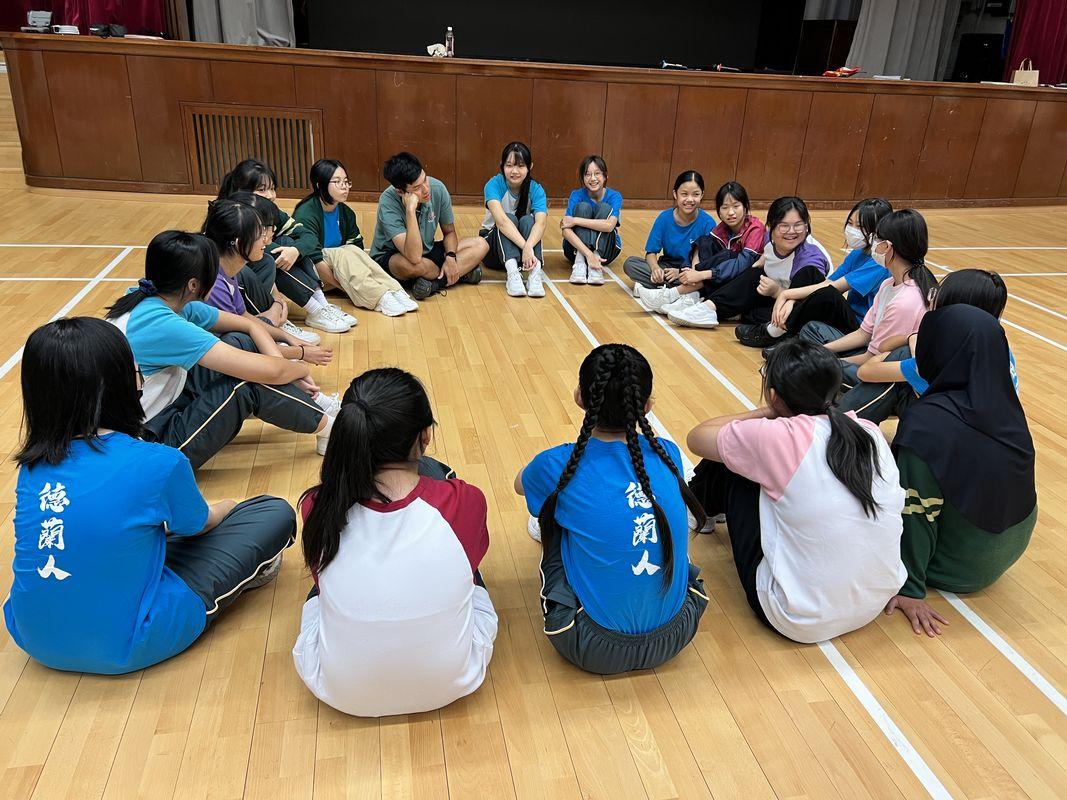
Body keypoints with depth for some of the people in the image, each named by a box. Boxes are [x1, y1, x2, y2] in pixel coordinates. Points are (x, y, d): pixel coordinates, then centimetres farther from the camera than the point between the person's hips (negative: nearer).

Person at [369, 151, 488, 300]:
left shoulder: (437, 188, -16)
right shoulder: (388, 202, -30)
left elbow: (449, 231, 3)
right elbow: (414, 256, -41)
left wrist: (451, 256, -18)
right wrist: (410, 210, -44)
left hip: (428, 251, 5)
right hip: (390, 258, -5)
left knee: (480, 244, -9)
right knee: (410, 265, -41)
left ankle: (435, 282, -22)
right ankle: (460, 275, -12)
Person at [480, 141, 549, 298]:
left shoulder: (536, 190, -12)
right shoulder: (494, 184, -18)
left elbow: (541, 222, -31)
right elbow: (501, 220, -35)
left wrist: (528, 247, -51)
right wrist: (525, 247, -48)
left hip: (526, 248, 1)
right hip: (495, 245, -1)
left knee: (527, 220, -27)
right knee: (509, 217, -29)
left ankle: (535, 273, -46)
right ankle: (512, 271, -49)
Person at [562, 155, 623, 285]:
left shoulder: (614, 196, -10)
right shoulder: (577, 195, -12)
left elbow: (609, 225, -31)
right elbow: (566, 230, -27)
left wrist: (575, 220, -31)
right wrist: (588, 254, -40)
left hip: (606, 250, 1)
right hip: (577, 246, 0)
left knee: (605, 208, -21)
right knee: (583, 207, -22)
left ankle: (596, 261, -34)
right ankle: (579, 262, -36)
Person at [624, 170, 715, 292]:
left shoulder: (707, 223, -12)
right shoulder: (664, 217, -6)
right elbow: (651, 252, -5)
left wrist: (680, 272, -26)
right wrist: (655, 268, -28)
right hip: (667, 267, 3)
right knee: (630, 263, -18)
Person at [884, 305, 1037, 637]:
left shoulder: (926, 422, -32)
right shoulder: (1005, 403, -11)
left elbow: (916, 514, -25)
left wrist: (909, 589, -13)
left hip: (961, 567, -6)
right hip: (1009, 550, 6)